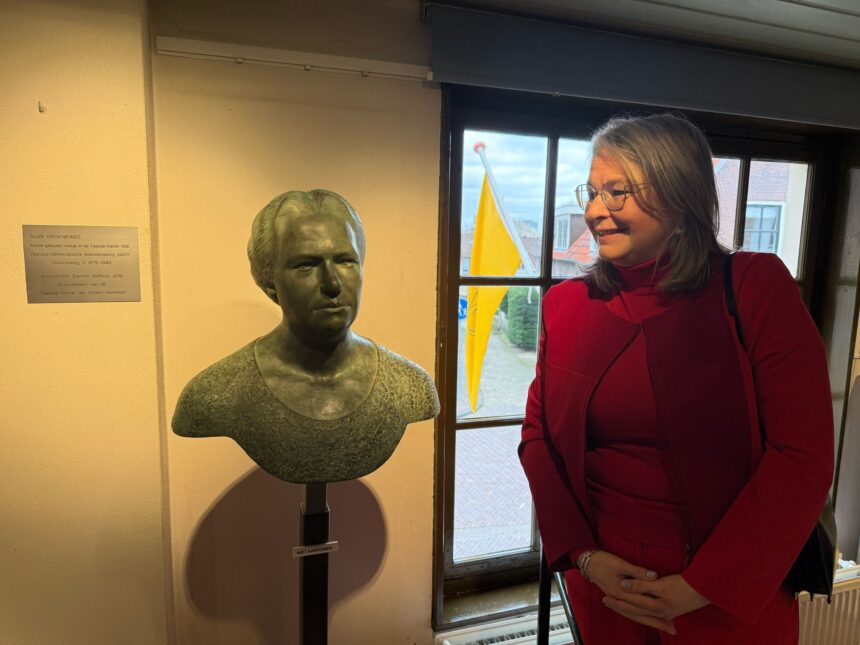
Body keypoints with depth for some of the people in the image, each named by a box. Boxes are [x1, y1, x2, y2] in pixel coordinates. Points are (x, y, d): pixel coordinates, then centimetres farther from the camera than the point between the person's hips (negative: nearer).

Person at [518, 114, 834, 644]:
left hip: (735, 596, -2)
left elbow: (803, 456, -13)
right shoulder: (566, 304, -3)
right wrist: (583, 556, -9)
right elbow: (539, 435, 1)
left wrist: (702, 586, -15)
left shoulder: (757, 289, -10)